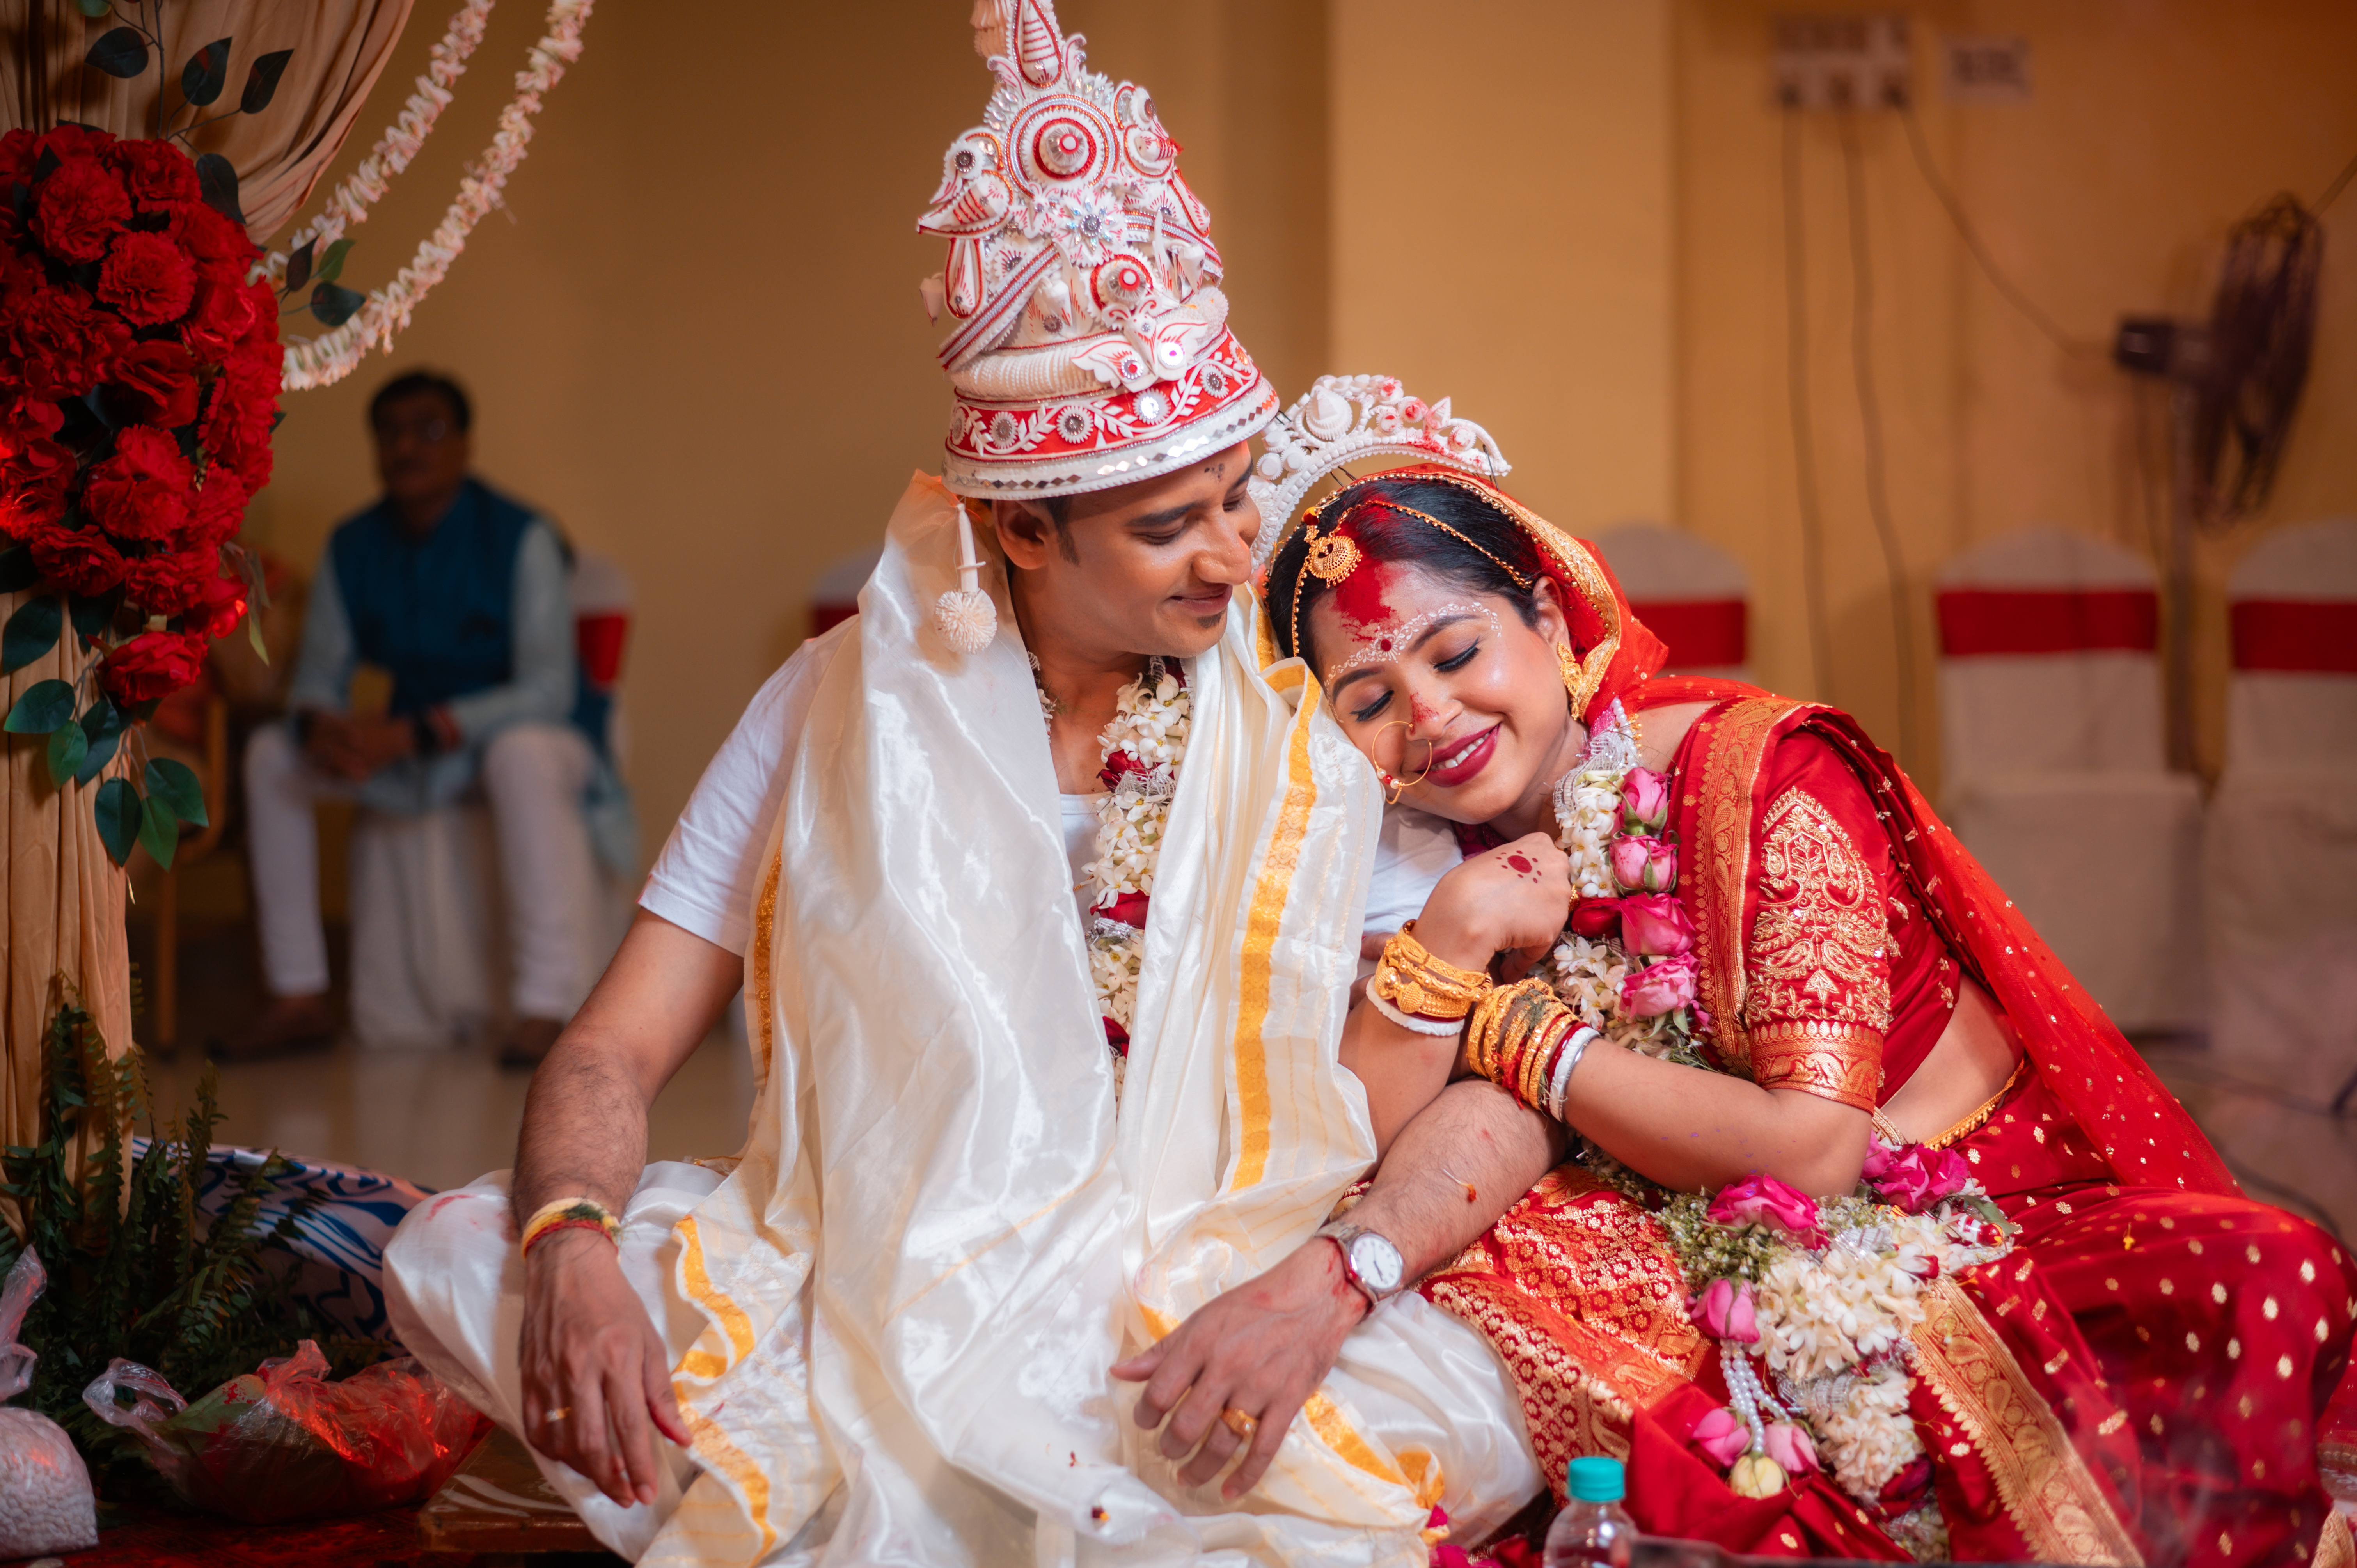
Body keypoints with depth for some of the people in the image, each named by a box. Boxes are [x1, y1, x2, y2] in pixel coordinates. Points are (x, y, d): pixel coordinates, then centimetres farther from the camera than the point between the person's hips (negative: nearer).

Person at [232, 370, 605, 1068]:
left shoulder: (520, 538, -17)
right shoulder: (352, 547, 1)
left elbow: (547, 692, -24)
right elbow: (318, 675, 3)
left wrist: (411, 733, -33)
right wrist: (318, 726, -24)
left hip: (535, 736, -6)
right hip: (412, 753, 6)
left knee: (520, 752, -40)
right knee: (271, 754, -7)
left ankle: (545, 1006, -42)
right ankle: (299, 1001, -5)